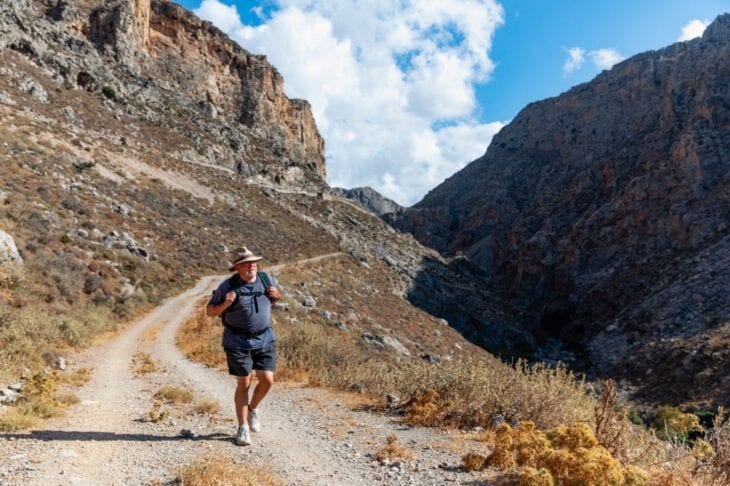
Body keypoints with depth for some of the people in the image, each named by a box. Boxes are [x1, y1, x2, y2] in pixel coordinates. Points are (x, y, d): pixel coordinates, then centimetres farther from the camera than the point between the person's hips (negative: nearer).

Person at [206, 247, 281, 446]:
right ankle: (243, 428, 17)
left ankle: (253, 408, 30)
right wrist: (225, 304, -25)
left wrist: (276, 294, -6)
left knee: (267, 380, -1)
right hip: (238, 342, -3)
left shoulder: (266, 279, -1)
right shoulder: (228, 286, -12)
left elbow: (278, 294, 18)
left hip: (265, 339, 3)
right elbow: (210, 311, -5)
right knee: (243, 384, 2)